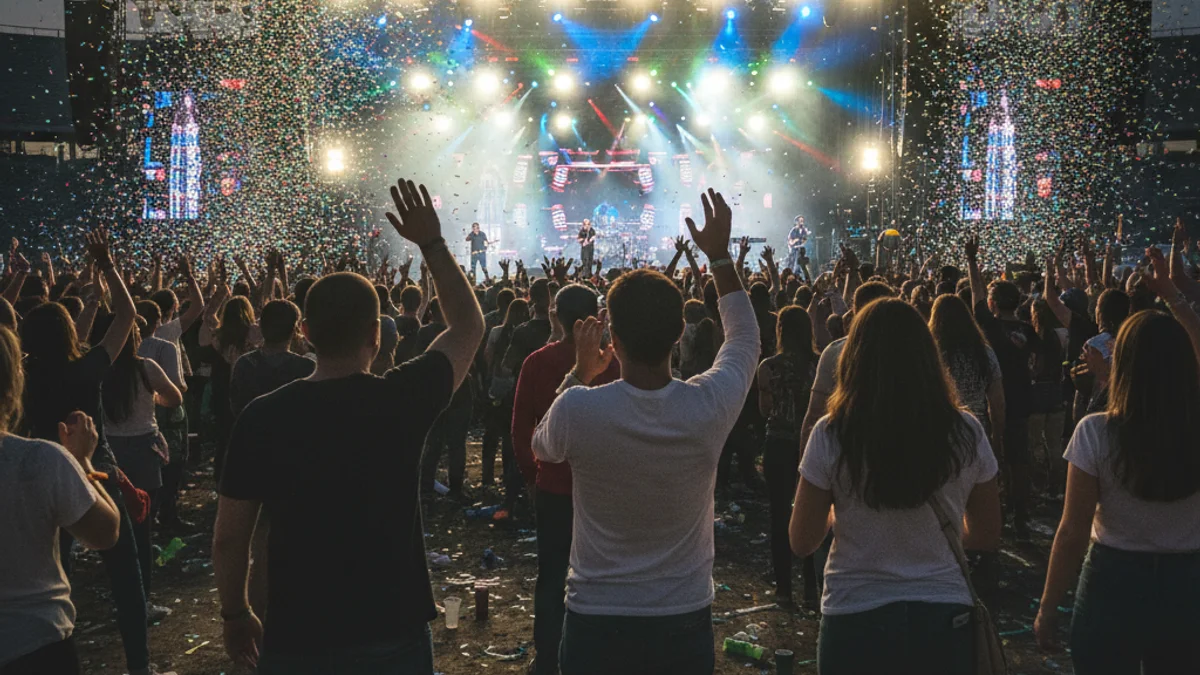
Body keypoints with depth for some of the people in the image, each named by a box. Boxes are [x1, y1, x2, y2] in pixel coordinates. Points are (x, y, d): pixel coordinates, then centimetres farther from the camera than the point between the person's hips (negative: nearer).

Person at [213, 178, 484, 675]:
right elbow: (468, 327, 5)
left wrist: (235, 617, 13)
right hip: (393, 635, 0)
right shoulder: (403, 399, -12)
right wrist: (432, 244, 11)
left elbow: (229, 537, -2)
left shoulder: (261, 418, -10)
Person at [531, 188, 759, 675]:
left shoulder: (576, 409, -19)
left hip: (596, 623, -1)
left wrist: (579, 372, 13)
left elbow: (542, 447, 7)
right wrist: (719, 255, 13)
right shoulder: (710, 405, -15)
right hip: (685, 622, 2)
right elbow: (744, 338, 8)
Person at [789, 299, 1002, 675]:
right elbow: (988, 538, 4)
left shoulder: (832, 436, -13)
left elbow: (802, 543, -5)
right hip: (943, 619, 2)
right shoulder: (966, 433, -7)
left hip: (856, 620, -1)